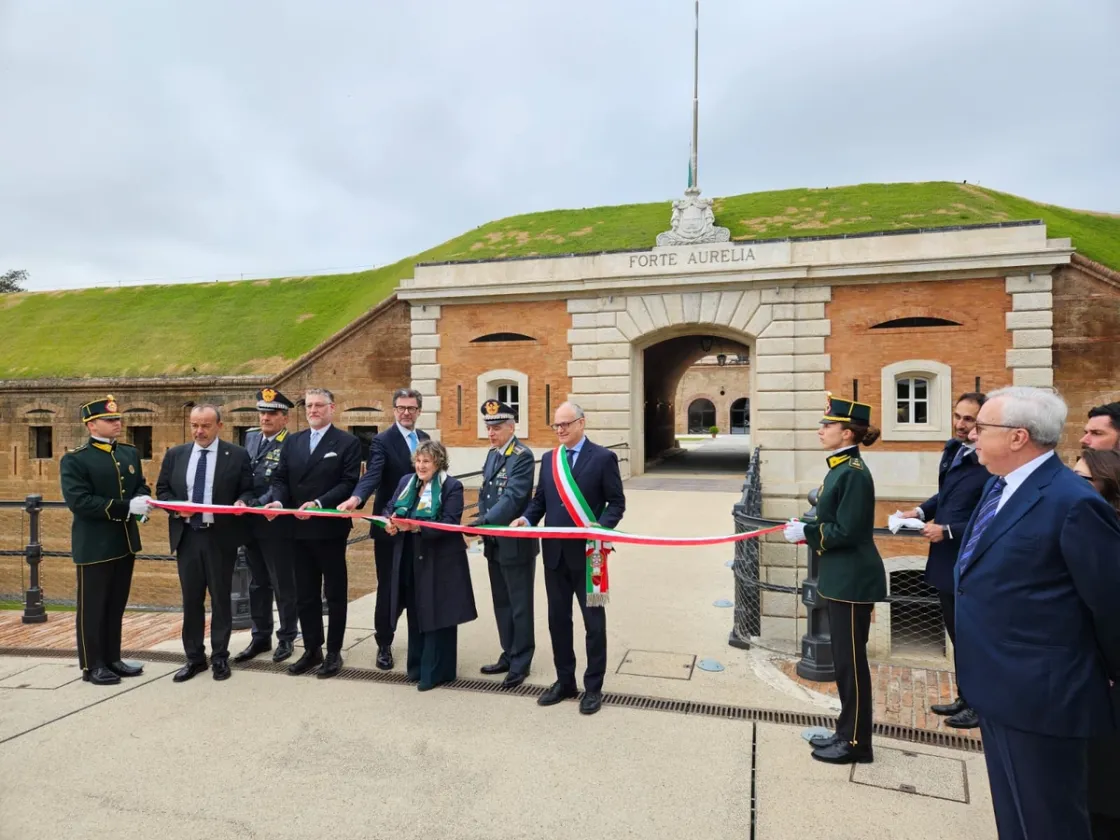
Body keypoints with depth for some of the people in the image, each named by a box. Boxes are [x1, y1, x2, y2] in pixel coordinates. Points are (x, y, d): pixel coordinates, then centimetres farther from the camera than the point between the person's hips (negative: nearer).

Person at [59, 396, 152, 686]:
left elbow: (140, 486, 16)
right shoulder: (74, 460, -11)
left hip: (125, 541, 7)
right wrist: (128, 507, -25)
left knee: (117, 605, 15)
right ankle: (92, 665, 16)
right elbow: (78, 501, -20)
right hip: (94, 545, -7)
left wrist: (142, 500, -10)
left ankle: (112, 659, 27)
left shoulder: (130, 453, 10)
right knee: (92, 607, 5)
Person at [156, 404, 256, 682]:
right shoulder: (175, 454, 8)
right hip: (187, 536, 3)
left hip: (221, 537, -3)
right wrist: (175, 507, -9)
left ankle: (220, 657, 19)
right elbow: (162, 490, 11)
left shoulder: (237, 455, -2)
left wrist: (242, 502, -22)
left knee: (220, 598, 7)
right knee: (191, 599, 11)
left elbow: (248, 491, 0)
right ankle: (194, 657, 23)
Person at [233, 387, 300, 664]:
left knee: (283, 584, 5)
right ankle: (261, 637, 27)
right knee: (257, 583, 16)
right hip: (251, 524, 7)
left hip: (277, 524, -7)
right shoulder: (251, 436, 11)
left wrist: (257, 506, -27)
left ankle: (287, 637, 18)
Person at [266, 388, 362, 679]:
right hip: (299, 529, 5)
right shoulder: (292, 442, 13)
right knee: (305, 594, 13)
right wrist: (278, 500, -11)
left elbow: (349, 483, -13)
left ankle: (334, 652, 18)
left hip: (330, 528, -5)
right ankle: (312, 650, 26)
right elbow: (280, 478, 9)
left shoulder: (348, 442, -4)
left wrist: (318, 504, -24)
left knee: (334, 593, 6)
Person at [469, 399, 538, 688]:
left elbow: (514, 496, -25)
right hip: (494, 542, 8)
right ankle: (508, 655, 30)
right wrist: (482, 525, 5)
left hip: (516, 542, -8)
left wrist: (486, 520, -32)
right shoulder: (492, 454, 11)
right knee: (502, 603, 17)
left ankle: (521, 662, 16)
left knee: (520, 605, 4)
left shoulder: (523, 456, -16)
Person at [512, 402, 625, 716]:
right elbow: (540, 499, 12)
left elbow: (616, 502, -6)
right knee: (558, 619, 14)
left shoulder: (603, 457, -6)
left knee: (593, 621, 7)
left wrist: (601, 529, -22)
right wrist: (526, 519, -8)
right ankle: (564, 681, 30)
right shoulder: (548, 459, 10)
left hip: (587, 553, -5)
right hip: (555, 552, 5)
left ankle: (593, 687, 21)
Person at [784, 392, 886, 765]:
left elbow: (847, 531, -22)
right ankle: (847, 732, 30)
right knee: (843, 659, 17)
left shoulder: (854, 473, -19)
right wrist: (803, 527, 4)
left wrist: (804, 532, -15)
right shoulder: (840, 468, 10)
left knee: (852, 660, 2)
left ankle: (857, 743, 15)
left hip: (853, 581, -10)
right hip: (840, 578, 10)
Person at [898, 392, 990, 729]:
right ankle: (966, 698, 38)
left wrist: (948, 531, -21)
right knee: (956, 632, 21)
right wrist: (922, 511, 2)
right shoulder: (952, 450, 5)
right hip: (946, 561, 9)